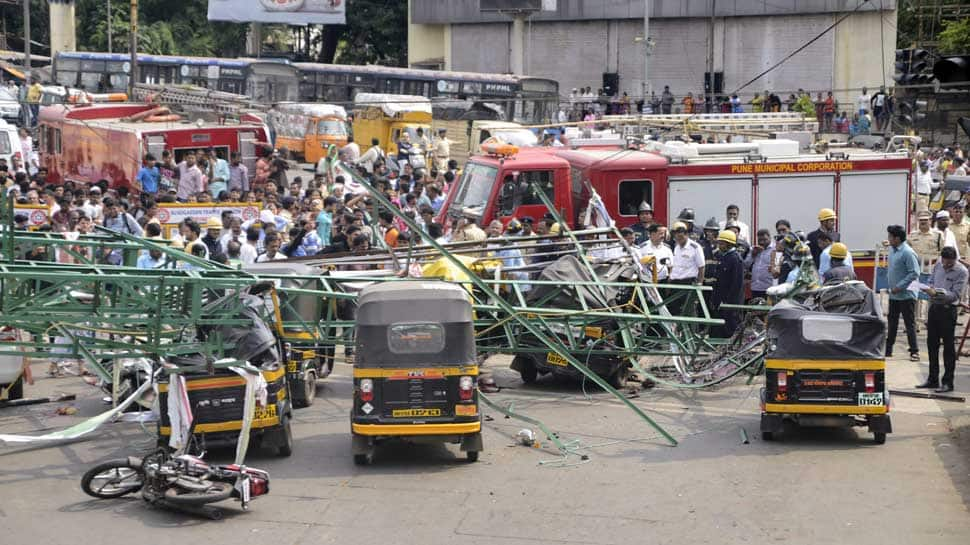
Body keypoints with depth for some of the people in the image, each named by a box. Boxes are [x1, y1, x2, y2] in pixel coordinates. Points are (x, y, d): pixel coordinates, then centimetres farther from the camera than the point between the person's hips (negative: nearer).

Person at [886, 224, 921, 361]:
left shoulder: (907, 253, -19)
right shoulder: (892, 250, 8)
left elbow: (914, 273, -21)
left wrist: (899, 287, -21)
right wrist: (891, 286, 13)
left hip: (906, 295, -9)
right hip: (894, 295, 9)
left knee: (910, 324, -3)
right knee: (892, 322, 16)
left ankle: (914, 352, 3)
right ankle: (888, 350, 25)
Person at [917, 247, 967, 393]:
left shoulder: (961, 272, -13)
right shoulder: (938, 265, 5)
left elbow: (955, 295, -17)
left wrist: (938, 292, -28)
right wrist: (928, 288, -6)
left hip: (948, 310, -7)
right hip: (934, 308, 7)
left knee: (948, 346, 0)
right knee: (931, 343, 12)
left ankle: (948, 382, 6)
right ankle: (933, 379, 24)